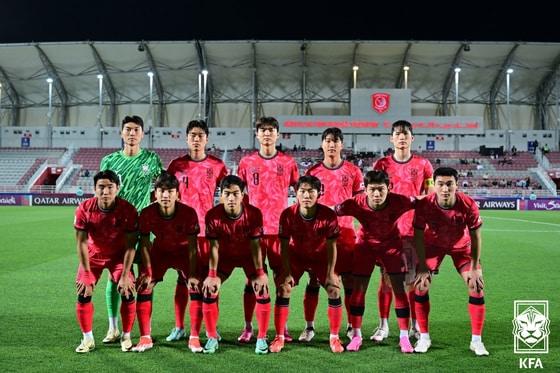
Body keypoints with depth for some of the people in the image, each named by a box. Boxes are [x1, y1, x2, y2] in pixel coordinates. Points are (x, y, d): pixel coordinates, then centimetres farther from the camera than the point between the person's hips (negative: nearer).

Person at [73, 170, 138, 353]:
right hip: (93, 256, 1)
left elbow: (130, 246, -19)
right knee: (83, 294, -10)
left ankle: (126, 337, 9)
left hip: (119, 256, -1)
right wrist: (86, 273, -17)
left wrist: (125, 275, -20)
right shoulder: (84, 209, -23)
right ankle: (87, 339, 9)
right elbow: (81, 243, -16)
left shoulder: (128, 210, -25)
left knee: (128, 293, -12)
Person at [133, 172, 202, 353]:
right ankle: (145, 338, 3)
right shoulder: (147, 213, -25)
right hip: (160, 251, 2)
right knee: (143, 287, -11)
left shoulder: (189, 212, -29)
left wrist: (192, 275, -22)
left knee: (197, 288, -16)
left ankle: (194, 338, -3)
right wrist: (147, 273, -15)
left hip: (184, 252, -1)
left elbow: (192, 247, -20)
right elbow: (145, 245, -13)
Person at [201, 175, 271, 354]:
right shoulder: (213, 215, -26)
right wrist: (212, 275, -24)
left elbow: (255, 245, -20)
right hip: (225, 256, 1)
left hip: (249, 256, -1)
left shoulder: (254, 214, -27)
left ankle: (261, 338, 0)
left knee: (262, 290, -15)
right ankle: (212, 338, 4)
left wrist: (260, 273, -22)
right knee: (209, 291, -13)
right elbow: (214, 247, -20)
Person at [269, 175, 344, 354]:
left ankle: (334, 337, 9)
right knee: (283, 288, -12)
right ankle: (279, 337, 2)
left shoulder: (329, 215, -27)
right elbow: (284, 246, -15)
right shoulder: (288, 214, -26)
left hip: (320, 256, 0)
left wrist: (330, 274, -16)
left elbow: (331, 246, -17)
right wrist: (287, 272, -18)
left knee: (334, 290, -9)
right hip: (296, 256, 0)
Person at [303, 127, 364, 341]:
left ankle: (352, 325, 16)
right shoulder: (313, 172, 6)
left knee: (349, 279, 2)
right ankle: (309, 326, 10)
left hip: (345, 231, 0)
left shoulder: (353, 171, 5)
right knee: (314, 278, 1)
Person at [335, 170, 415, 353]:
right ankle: (356, 335, 12)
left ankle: (404, 337, 8)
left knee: (399, 287, -5)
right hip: (366, 243, 0)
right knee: (359, 287, -3)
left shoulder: (399, 202, -31)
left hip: (392, 243, 0)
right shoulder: (356, 204, -32)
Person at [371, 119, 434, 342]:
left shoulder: (423, 164, 6)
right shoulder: (382, 164, 6)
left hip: (415, 229, 0)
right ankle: (383, 325, 8)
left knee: (414, 278, 4)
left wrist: (417, 199, -12)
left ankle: (415, 325, 15)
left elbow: (431, 195, 8)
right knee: (386, 277, 0)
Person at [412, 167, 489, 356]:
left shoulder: (469, 205, -31)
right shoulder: (424, 205, -31)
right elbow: (418, 236, -19)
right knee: (420, 285, -11)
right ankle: (424, 337, 5)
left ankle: (476, 340, 5)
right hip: (433, 244, 0)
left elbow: (476, 236, -18)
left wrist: (474, 269, -16)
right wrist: (423, 267, -20)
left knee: (477, 287, -9)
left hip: (462, 246, 0)